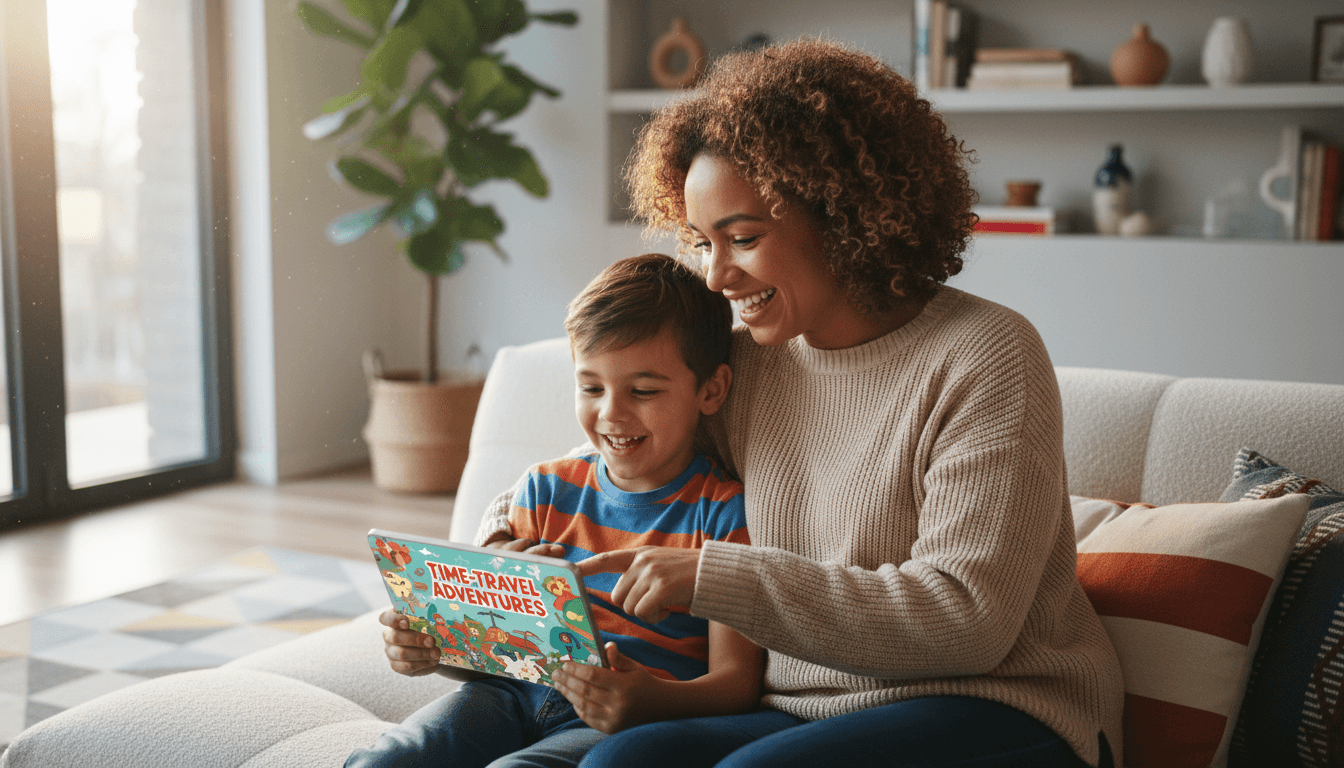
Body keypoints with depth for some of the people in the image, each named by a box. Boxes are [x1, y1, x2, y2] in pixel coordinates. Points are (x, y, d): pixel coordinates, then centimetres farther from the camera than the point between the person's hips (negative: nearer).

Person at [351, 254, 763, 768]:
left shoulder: (723, 514, -2)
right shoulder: (547, 489, 14)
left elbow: (737, 681, -8)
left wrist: (654, 701, -29)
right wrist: (430, 649, -4)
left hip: (614, 724, -4)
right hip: (517, 691, 4)